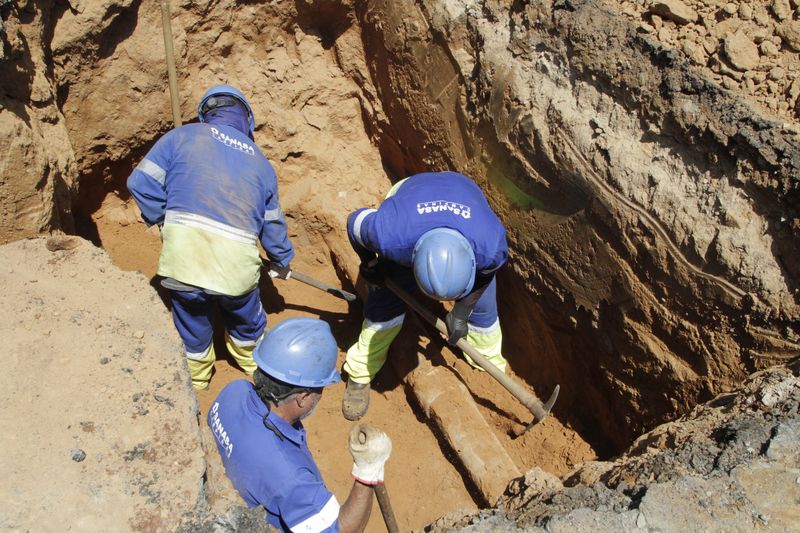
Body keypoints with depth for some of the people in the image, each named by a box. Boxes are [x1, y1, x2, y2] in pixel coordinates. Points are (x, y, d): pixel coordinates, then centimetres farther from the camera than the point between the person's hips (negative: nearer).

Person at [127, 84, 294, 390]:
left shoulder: (182, 136, 11)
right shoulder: (260, 161, 20)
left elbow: (141, 181, 5)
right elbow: (273, 223, 25)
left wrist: (163, 222, 19)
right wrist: (281, 262, 40)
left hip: (183, 250, -1)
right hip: (236, 260, 1)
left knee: (192, 319, 24)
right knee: (245, 315, 29)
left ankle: (197, 377, 47)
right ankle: (253, 362, 54)